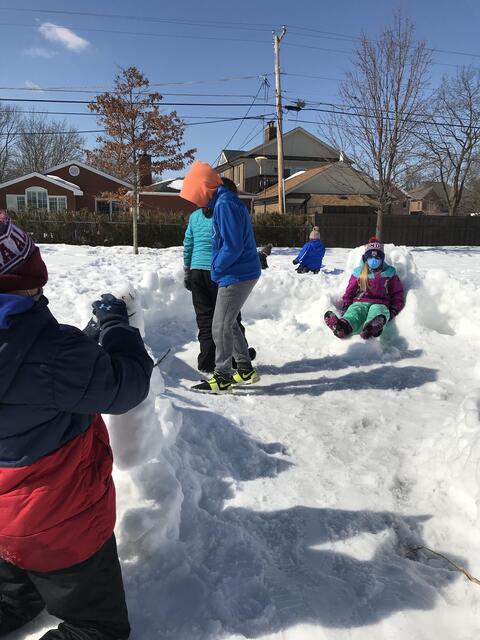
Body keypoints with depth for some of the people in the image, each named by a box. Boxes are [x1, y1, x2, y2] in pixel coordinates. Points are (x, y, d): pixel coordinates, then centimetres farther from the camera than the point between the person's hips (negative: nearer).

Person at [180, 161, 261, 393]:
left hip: (236, 276, -10)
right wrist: (218, 268, 11)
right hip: (243, 273, 10)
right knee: (229, 323, 18)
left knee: (221, 326, -1)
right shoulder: (222, 202, 13)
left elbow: (233, 246, -23)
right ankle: (246, 369, 28)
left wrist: (216, 269, -9)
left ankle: (222, 378, 11)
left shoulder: (224, 204, -18)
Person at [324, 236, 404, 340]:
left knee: (377, 311, -41)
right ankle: (344, 325, -75)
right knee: (354, 311, -38)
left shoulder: (389, 273, 17)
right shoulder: (359, 273, 20)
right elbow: (349, 292, 22)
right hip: (360, 302, 1)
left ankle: (372, 326, -78)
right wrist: (346, 307, 3)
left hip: (380, 304, -1)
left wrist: (393, 311, -1)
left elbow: (397, 295, 16)